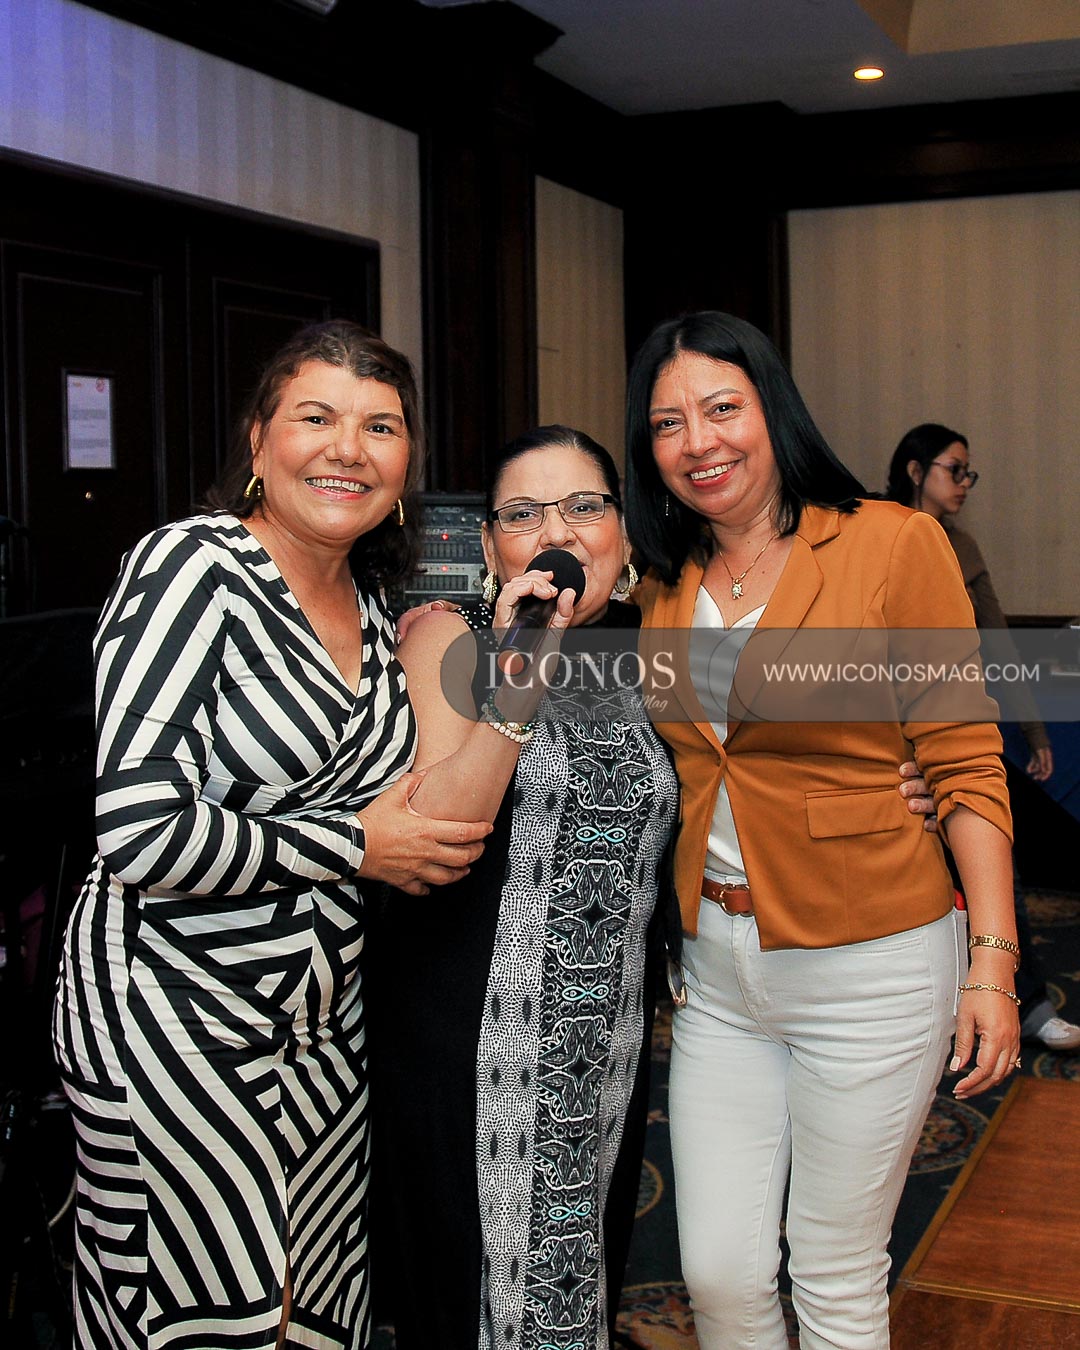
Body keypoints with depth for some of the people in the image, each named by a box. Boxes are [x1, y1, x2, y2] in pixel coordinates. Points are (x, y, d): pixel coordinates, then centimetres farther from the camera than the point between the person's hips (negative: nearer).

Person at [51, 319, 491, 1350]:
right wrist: (356, 847, -16)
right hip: (174, 1019, -7)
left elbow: (444, 811, 13)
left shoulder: (371, 605, 7)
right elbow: (138, 831, -24)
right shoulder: (191, 566, -16)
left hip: (321, 1022, 7)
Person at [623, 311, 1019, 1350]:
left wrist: (993, 958, -12)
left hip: (868, 964, -5)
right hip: (719, 966, 5)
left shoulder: (893, 542, -9)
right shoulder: (666, 584, 7)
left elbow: (966, 763, -8)